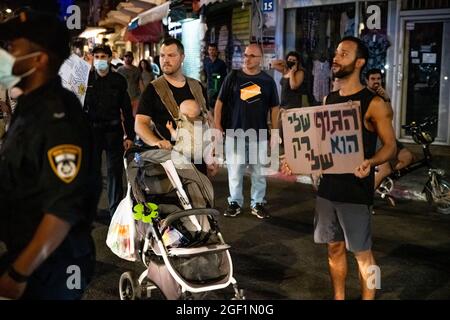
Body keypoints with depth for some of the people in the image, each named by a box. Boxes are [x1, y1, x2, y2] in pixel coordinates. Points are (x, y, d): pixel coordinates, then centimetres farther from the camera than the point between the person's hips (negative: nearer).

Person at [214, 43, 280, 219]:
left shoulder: (268, 81, 4)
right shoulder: (233, 77, 1)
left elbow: (274, 107, 8)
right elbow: (220, 102, 4)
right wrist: (217, 126, -3)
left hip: (259, 134, 1)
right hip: (234, 134, -1)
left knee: (259, 172, 7)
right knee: (235, 171, 5)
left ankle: (258, 203, 20)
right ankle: (235, 202, 19)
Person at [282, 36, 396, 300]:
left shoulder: (373, 103, -9)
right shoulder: (328, 100, 9)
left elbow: (390, 146, -8)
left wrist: (370, 162, -28)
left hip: (356, 190, -6)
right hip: (328, 186, 6)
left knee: (362, 253, 3)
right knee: (335, 248, 15)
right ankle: (339, 297, 30)